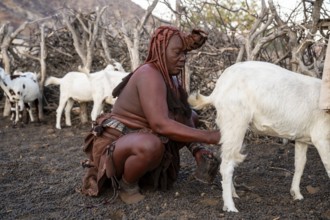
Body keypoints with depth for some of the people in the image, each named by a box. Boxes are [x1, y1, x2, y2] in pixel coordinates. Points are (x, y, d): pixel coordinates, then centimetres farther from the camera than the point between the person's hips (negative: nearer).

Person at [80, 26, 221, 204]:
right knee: (151, 145, -42)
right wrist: (209, 137, -33)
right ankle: (127, 184, -9)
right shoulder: (150, 74, -25)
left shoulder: (170, 77, 3)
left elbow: (184, 118, 0)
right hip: (115, 143, -10)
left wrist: (197, 149, -18)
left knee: (192, 117, 16)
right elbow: (160, 124, -35)